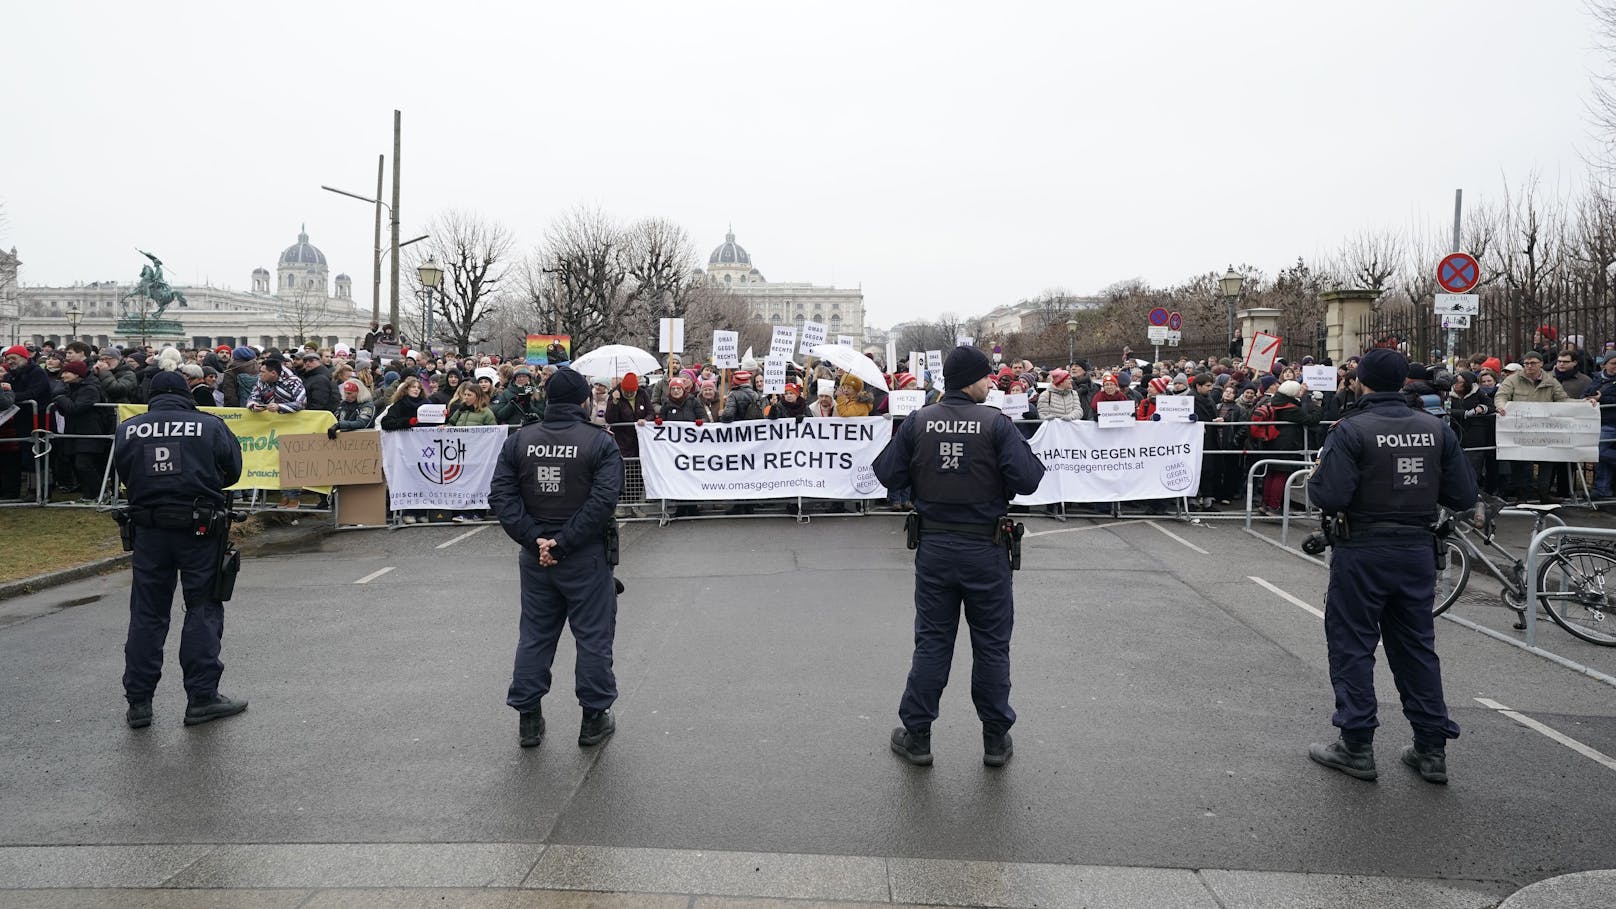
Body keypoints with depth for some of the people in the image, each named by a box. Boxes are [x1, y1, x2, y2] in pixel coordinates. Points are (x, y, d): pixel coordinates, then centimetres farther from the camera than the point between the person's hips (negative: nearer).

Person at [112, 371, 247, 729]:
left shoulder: (127, 430, 3)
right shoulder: (210, 425, -4)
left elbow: (124, 475, 8)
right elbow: (233, 473, 2)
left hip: (149, 530, 3)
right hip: (199, 528, -2)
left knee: (147, 614, 11)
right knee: (203, 609, 6)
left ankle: (138, 702, 15)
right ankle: (202, 697, 7)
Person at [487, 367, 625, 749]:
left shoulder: (518, 441, 2)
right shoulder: (601, 442, -9)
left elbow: (501, 497, -5)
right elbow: (603, 502, -19)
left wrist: (534, 539, -10)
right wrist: (563, 543, -16)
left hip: (534, 556, 4)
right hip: (586, 558, -4)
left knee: (534, 636, 15)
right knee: (593, 636, 8)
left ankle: (528, 719, 21)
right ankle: (594, 719, 15)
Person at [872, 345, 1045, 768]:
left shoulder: (917, 422, -4)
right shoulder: (996, 424, -12)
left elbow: (887, 474, -4)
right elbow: (1027, 480, -17)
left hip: (933, 546, 2)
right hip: (985, 547, -2)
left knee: (931, 642, 12)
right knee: (991, 644, 11)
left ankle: (916, 737, 18)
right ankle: (996, 740, 21)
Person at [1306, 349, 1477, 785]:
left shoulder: (1351, 431, -14)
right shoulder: (1437, 429, 1)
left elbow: (1331, 497, -22)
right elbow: (1464, 497, 2)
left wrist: (1315, 477, -1)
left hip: (1363, 552, -5)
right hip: (1418, 549, 5)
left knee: (1352, 646, 6)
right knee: (1417, 646, 15)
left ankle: (1357, 745, 9)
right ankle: (1431, 748, 19)